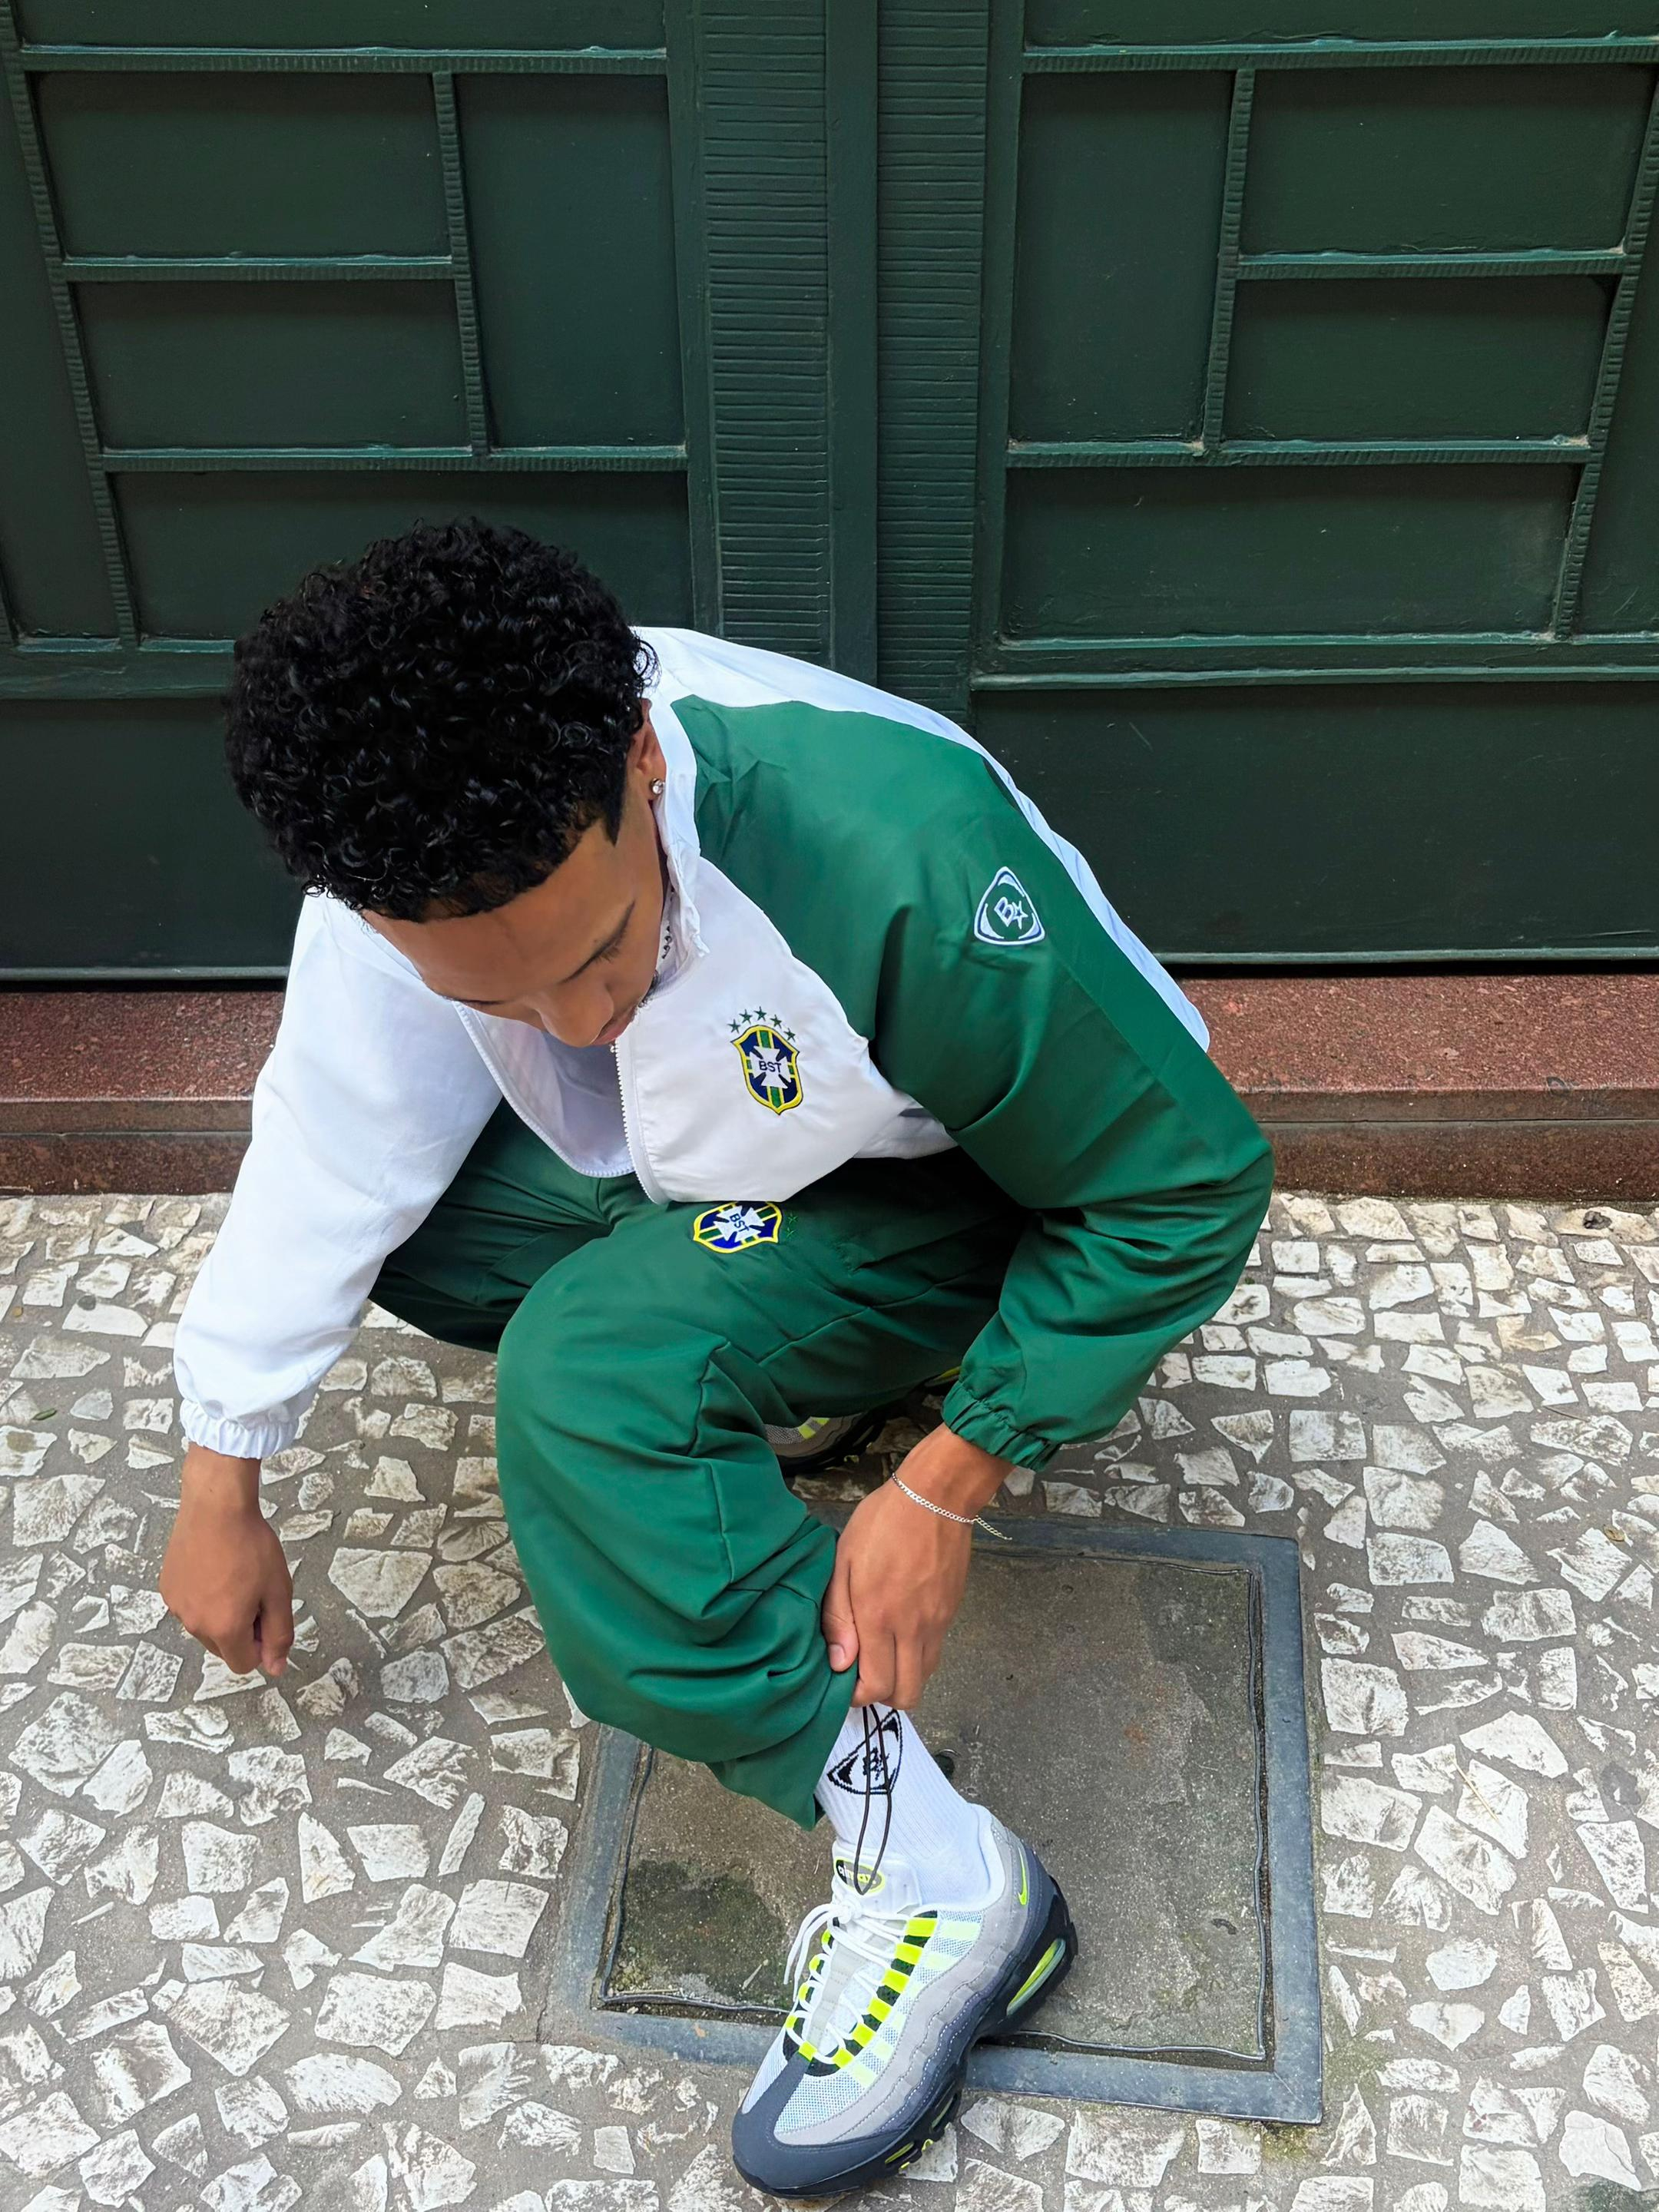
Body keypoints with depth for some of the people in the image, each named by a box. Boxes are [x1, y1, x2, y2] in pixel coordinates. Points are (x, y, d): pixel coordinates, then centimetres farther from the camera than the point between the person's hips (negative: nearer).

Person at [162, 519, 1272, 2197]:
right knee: (389, 1184, -11)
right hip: (711, 1155, 6)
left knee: (587, 1379, -29)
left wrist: (947, 1489, -25)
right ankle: (768, 1376, 1)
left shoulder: (900, 859, -38)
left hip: (963, 1197, -6)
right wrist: (222, 1491, -2)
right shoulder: (421, 839, -22)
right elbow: (332, 1142, -9)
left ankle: (934, 1877, -20)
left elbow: (1185, 1184, -25)